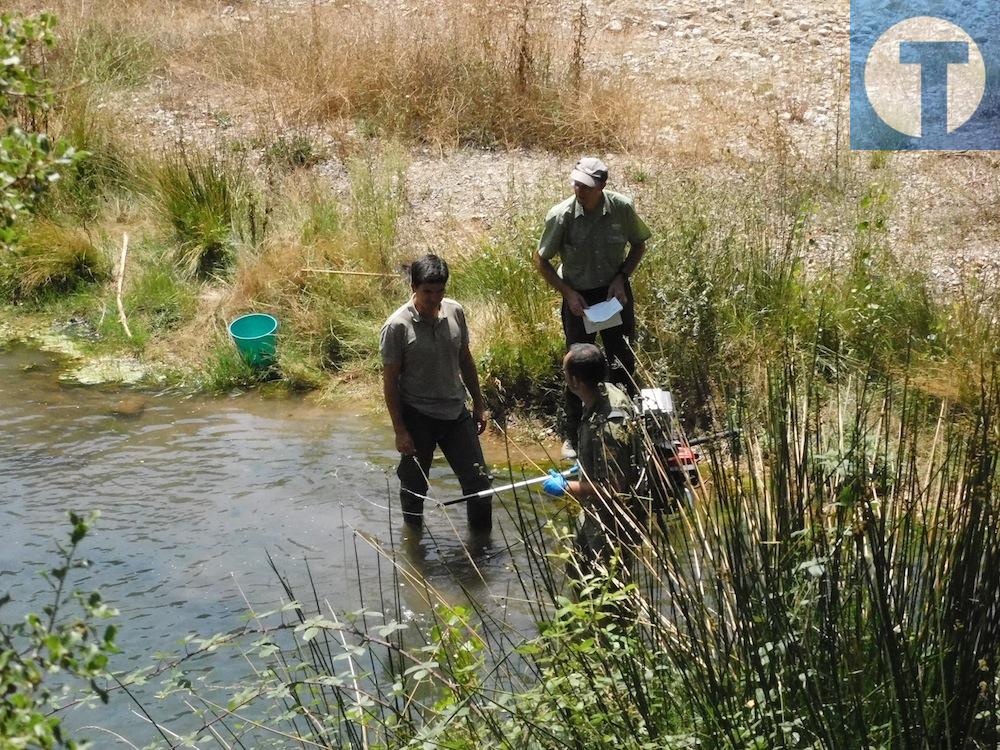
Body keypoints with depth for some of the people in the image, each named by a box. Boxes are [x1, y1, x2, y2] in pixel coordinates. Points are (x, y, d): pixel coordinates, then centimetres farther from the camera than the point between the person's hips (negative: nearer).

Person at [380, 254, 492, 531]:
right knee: (414, 486, 12)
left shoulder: (455, 312, -4)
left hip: (456, 412, 4)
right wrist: (399, 430, -13)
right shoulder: (397, 326, -18)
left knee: (479, 481, 8)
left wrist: (479, 404, 13)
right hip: (417, 417, -4)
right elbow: (390, 380, -12)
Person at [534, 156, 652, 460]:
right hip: (579, 297, -2)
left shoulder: (622, 207, -15)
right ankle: (572, 437, 19)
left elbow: (639, 245, 4)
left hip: (615, 293, 2)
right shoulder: (561, 215, -19)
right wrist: (568, 294, -13)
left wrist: (621, 278, -10)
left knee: (624, 362, 10)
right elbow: (541, 261, -6)